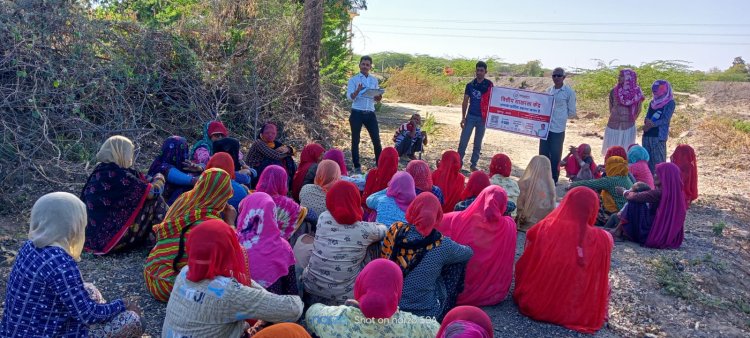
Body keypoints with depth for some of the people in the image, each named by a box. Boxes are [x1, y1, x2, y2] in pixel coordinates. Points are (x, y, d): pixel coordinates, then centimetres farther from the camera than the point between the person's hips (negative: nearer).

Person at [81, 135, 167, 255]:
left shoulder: (99, 171, 5)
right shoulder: (117, 175, -20)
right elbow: (152, 192, -15)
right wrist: (159, 179, 5)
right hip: (110, 236, -9)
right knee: (153, 200, -3)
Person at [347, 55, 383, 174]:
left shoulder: (374, 80, 11)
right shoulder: (353, 79, -1)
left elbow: (376, 98, 14)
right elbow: (349, 96, -11)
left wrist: (378, 98, -9)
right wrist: (358, 90, -31)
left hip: (370, 114, 3)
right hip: (357, 114, -3)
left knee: (376, 140, -1)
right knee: (355, 141, 3)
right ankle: (357, 167, 13)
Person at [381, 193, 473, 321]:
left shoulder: (396, 230, -12)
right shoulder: (441, 245, -17)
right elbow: (469, 252, 4)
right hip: (426, 314, -4)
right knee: (459, 260, 12)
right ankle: (448, 312, 25)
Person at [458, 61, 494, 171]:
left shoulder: (489, 85, -1)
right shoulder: (470, 85, 4)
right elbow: (465, 102, 7)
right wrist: (463, 117, 1)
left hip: (482, 118, -1)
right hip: (470, 116, 1)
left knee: (478, 143, 8)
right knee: (463, 140, -3)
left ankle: (473, 164, 17)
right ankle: (458, 162, 6)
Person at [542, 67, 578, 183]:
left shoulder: (569, 92, -6)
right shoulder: (549, 90, 9)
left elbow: (572, 113, -1)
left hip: (558, 129, -5)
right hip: (545, 127, 5)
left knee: (555, 156, 4)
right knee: (543, 154, 10)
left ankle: (553, 179, 17)